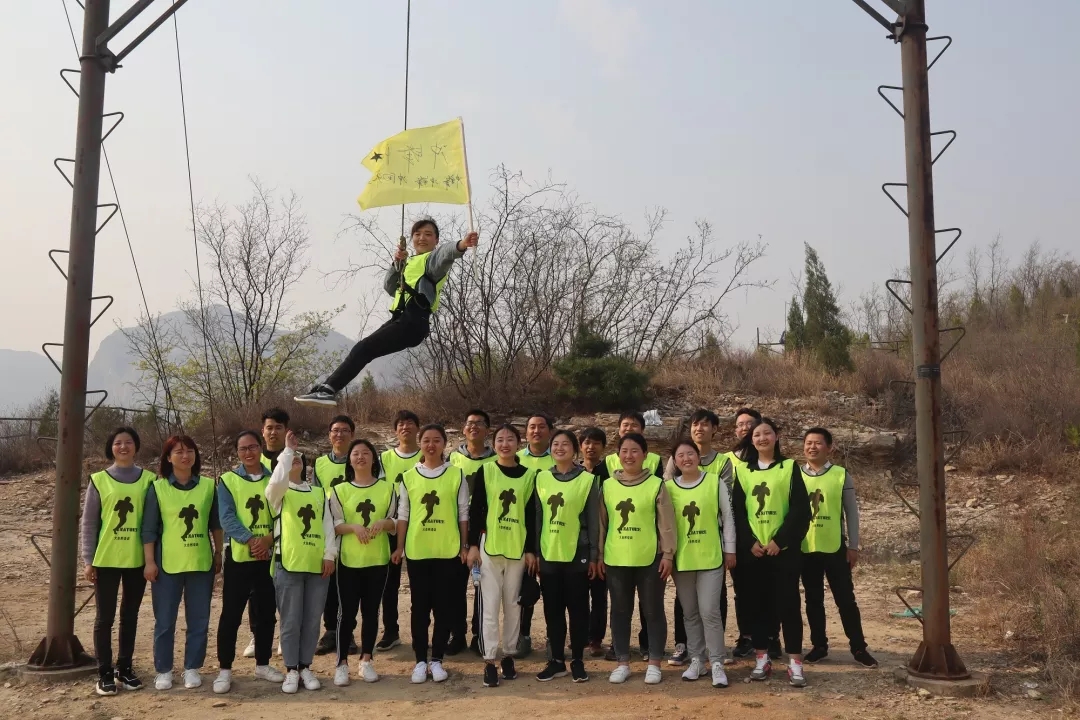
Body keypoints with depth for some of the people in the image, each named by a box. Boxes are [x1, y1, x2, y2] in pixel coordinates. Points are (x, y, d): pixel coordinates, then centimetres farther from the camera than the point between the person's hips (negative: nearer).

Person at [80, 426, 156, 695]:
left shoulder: (148, 479, 3)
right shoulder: (99, 480, -1)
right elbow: (88, 523, 1)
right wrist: (88, 560, -4)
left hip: (138, 559, 2)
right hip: (106, 560, -2)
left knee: (130, 615, 11)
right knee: (105, 617, 4)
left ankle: (124, 668, 22)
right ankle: (104, 673, 14)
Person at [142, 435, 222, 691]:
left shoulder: (209, 486, 3)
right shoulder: (157, 488, -2)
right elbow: (148, 528, -2)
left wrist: (219, 553, 10)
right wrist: (149, 561, -7)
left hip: (201, 563, 2)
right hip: (167, 564, -1)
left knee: (199, 620, 7)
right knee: (165, 621, 7)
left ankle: (192, 668, 19)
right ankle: (163, 670, 19)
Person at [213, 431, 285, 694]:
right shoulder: (228, 480, -1)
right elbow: (227, 518, -10)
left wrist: (269, 539, -16)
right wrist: (250, 540, -22)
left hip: (269, 557, 3)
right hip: (239, 556, -2)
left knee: (267, 614, 10)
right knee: (231, 614, 0)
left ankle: (262, 664, 23)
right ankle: (225, 670, 10)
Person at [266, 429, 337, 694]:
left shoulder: (319, 492, 13)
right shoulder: (279, 493, 2)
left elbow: (328, 525, 10)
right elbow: (277, 480, -24)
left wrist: (329, 554, 0)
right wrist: (287, 450, -18)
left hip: (317, 564, 3)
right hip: (288, 564, -3)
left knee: (312, 620, 8)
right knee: (291, 621, 2)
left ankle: (305, 667, 20)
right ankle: (291, 670, 13)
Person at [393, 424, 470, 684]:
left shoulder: (457, 475, 0)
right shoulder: (408, 477, 4)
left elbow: (463, 514, 3)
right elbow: (402, 515, 8)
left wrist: (465, 546, 1)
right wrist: (399, 546, 3)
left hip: (448, 551, -1)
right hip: (417, 551, 1)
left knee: (444, 607, 5)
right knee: (420, 608, 7)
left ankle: (437, 660, 16)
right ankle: (420, 660, 16)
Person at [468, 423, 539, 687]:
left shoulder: (529, 475, 4)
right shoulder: (485, 472, 0)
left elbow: (531, 515, 5)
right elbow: (475, 510, -2)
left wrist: (531, 549, 1)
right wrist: (473, 544, -8)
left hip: (518, 548, 2)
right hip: (489, 546, -2)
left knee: (513, 603, 9)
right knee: (489, 603, -2)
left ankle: (508, 654, 22)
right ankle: (489, 661, 3)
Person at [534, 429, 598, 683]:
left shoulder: (588, 480, -2)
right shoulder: (541, 478, 6)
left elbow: (593, 521, -1)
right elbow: (537, 517, 8)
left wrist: (593, 555, -4)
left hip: (577, 555, -3)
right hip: (548, 555, 3)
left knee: (578, 609, 5)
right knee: (553, 610, 9)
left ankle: (577, 661, 16)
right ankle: (557, 660, 19)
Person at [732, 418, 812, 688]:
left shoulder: (790, 468, 2)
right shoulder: (742, 471, 9)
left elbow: (801, 510, -5)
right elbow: (737, 511, 4)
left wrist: (779, 541, -13)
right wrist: (749, 543, -9)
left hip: (784, 549, -2)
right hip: (752, 550, 2)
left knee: (788, 604, -3)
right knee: (757, 604, 6)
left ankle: (795, 661, 3)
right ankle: (762, 658, 14)